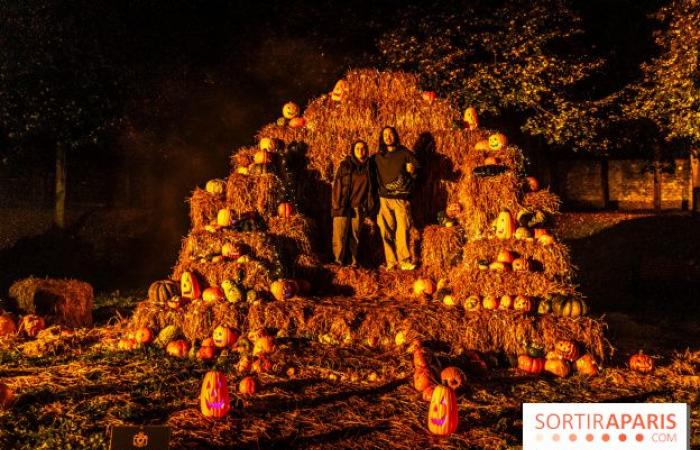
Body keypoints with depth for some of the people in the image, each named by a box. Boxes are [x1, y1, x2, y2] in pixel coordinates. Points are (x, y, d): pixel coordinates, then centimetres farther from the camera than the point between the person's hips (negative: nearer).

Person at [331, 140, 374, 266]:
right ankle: (339, 261, 3)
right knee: (340, 236, -5)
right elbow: (337, 186, 0)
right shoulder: (345, 166, 3)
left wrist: (369, 205, 5)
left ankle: (354, 262, 11)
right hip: (343, 207, -2)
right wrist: (336, 205, -6)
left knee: (355, 236, 3)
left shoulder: (368, 167, 9)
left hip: (359, 207, 2)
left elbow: (370, 188, 12)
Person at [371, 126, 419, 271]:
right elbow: (373, 177, 19)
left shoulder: (405, 153, 7)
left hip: (401, 198, -2)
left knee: (403, 229, -7)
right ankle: (391, 262, 2)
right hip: (384, 199, 2)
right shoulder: (377, 157, 14)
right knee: (387, 231, -2)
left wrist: (412, 170, -16)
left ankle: (404, 261, -2)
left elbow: (417, 173, 5)